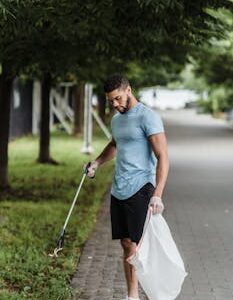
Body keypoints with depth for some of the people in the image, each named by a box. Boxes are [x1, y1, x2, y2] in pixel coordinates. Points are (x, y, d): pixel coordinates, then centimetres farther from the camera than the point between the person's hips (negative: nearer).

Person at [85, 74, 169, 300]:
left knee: (139, 246, -10)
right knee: (126, 244, 9)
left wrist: (157, 194, -25)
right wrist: (97, 162, 22)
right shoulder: (116, 120, 16)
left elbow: (162, 157, -16)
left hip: (140, 190, -7)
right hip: (118, 191, 8)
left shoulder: (148, 117, -10)